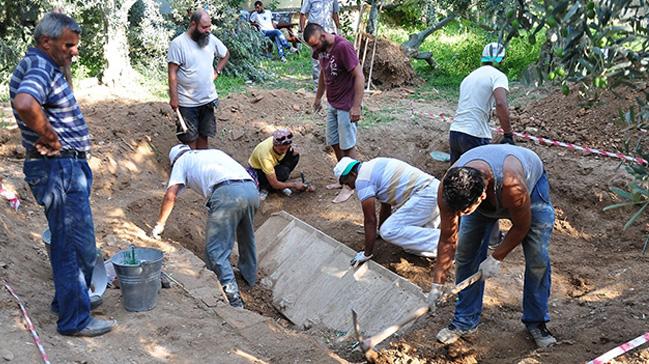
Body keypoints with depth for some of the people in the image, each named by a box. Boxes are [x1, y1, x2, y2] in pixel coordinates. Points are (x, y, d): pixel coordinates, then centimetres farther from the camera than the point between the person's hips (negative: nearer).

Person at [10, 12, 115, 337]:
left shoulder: (48, 68, 14)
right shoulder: (39, 69, -18)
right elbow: (25, 104, -40)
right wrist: (51, 140, -25)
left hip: (67, 167, 11)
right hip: (58, 168, -11)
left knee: (66, 241, 22)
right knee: (77, 245, -3)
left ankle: (67, 298, 38)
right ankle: (75, 319, 8)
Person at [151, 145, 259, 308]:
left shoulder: (181, 161, 23)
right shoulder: (213, 152, 38)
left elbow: (170, 195, 11)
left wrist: (160, 224, 21)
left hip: (227, 192, -6)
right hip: (251, 188, 7)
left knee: (216, 250, 0)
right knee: (246, 236, 29)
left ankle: (232, 297, -9)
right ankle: (249, 275, 46)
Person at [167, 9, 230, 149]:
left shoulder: (211, 39, 0)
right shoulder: (178, 43, -15)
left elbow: (226, 55, 18)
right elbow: (172, 72, -15)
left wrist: (216, 72, 6)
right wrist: (173, 97, -17)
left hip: (208, 99, 5)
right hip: (187, 102, -5)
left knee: (204, 134, 14)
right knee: (190, 137, 5)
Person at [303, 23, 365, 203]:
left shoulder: (343, 47, -24)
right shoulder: (322, 48, 1)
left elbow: (359, 76, -23)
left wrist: (356, 106, -26)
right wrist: (318, 97, 24)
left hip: (346, 107, -8)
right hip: (332, 104, 8)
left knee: (347, 146, 1)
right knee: (334, 143, 16)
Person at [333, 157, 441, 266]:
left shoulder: (362, 180, -7)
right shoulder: (374, 168, 21)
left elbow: (370, 220, -7)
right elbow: (386, 206, 32)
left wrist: (367, 254, 0)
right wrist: (380, 230, 44)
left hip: (424, 195, -10)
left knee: (389, 231, -13)